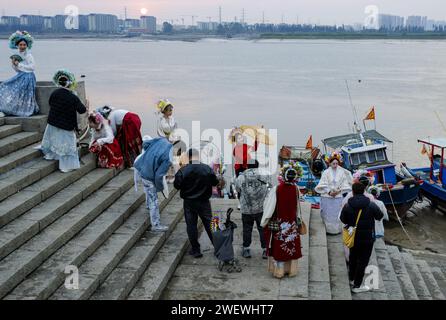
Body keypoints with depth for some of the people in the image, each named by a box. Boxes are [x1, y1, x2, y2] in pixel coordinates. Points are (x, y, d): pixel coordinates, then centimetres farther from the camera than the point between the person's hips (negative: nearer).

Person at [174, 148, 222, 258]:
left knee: (191, 226, 9)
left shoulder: (182, 171, -14)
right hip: (204, 202, 1)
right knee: (209, 224, 11)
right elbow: (215, 182, -1)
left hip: (189, 203, -1)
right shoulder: (207, 169, -10)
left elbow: (176, 185, -7)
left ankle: (196, 250, 12)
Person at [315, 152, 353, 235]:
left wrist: (339, 191, -11)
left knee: (337, 214, 4)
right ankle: (328, 229, 11)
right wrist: (329, 192, -13)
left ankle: (337, 229, 14)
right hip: (327, 197, 0)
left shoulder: (342, 172, 0)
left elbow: (345, 184, 1)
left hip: (338, 197, 0)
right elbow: (323, 184, -3)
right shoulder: (326, 172, -2)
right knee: (328, 214, 3)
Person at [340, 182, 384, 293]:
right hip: (367, 238, -3)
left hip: (353, 237, 3)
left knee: (353, 258, 22)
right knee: (362, 261, 5)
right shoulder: (371, 205, -16)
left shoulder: (347, 206, -11)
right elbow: (380, 216, -2)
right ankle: (357, 285, 9)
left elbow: (343, 220, 0)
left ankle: (352, 278, 38)